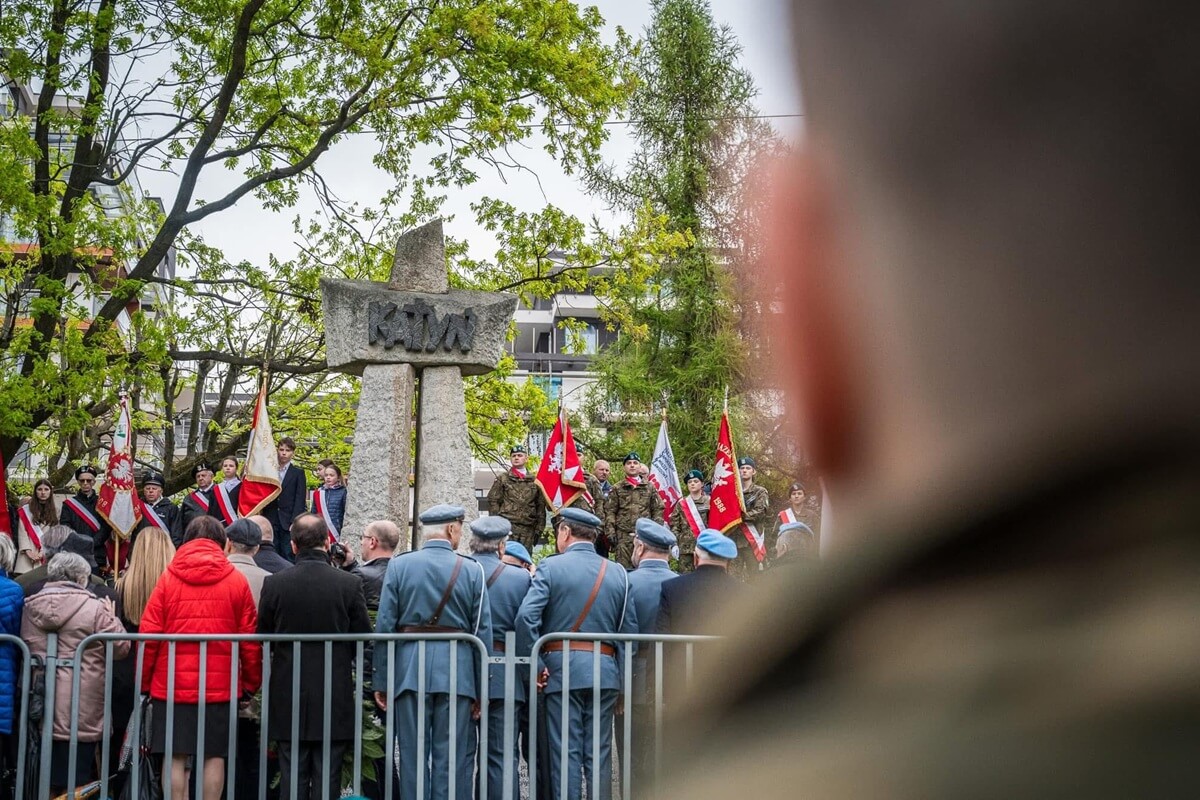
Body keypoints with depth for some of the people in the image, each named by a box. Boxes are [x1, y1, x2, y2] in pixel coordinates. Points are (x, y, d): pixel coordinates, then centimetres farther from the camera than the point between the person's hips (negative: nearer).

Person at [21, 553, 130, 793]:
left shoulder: (30, 607, 6)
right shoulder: (94, 608, -9)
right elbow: (121, 647, -5)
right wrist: (112, 618, 11)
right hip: (80, 713, -5)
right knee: (74, 784, 1)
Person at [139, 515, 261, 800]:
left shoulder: (168, 578, 1)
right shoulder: (236, 581, 2)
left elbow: (148, 636, -1)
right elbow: (250, 639, 2)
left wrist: (145, 682, 7)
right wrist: (251, 683, 11)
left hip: (172, 683, 0)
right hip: (221, 685, 0)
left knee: (175, 757, 3)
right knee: (214, 757, 5)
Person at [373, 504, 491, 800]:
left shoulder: (398, 566, 2)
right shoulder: (472, 570, 0)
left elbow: (384, 627, -1)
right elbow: (483, 631, 0)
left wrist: (381, 682, 4)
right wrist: (481, 689, 5)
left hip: (409, 673, 1)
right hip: (457, 673, -1)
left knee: (413, 755, 6)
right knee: (453, 758, 3)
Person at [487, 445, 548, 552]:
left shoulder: (534, 481, 15)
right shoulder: (502, 479, 9)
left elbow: (541, 506, 15)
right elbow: (493, 501, 5)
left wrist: (539, 529, 8)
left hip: (528, 529, 3)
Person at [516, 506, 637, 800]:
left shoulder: (551, 567, -3)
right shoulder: (619, 574, 7)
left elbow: (526, 617, -15)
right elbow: (629, 630, 5)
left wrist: (535, 665, -7)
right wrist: (623, 683, 10)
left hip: (561, 669, -3)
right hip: (605, 672, 3)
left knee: (565, 753, 0)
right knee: (599, 754, 7)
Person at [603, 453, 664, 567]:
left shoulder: (650, 488, 14)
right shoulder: (617, 489, 10)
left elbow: (658, 510, 11)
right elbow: (609, 512, 4)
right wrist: (610, 532, -7)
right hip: (623, 537, -1)